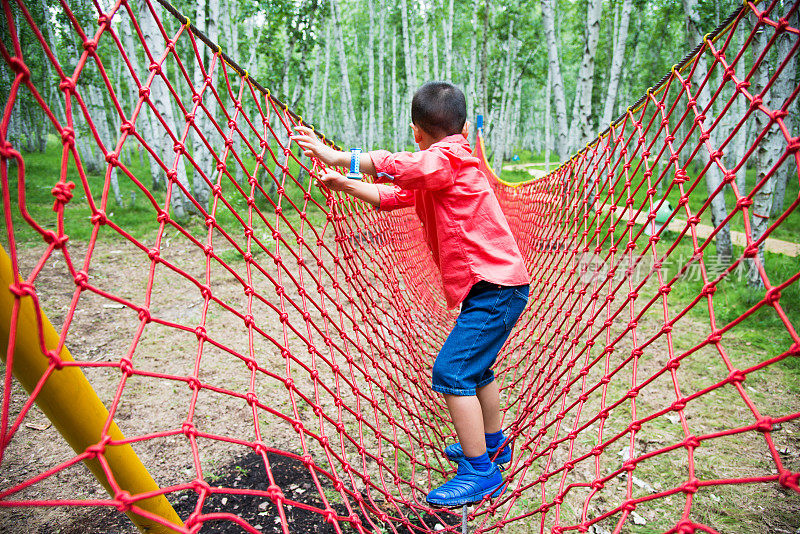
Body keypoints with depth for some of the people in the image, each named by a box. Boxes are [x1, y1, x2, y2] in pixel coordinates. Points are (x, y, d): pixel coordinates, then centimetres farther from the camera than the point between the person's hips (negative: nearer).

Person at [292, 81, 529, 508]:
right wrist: (343, 185, 14)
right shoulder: (432, 170, 16)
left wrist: (337, 158, -27)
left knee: (452, 371, -12)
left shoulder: (447, 156, -13)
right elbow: (390, 195, 20)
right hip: (493, 285, 10)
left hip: (496, 286, -10)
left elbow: (398, 167, -31)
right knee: (473, 367, 23)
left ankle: (480, 471, 0)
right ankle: (492, 444, 40)